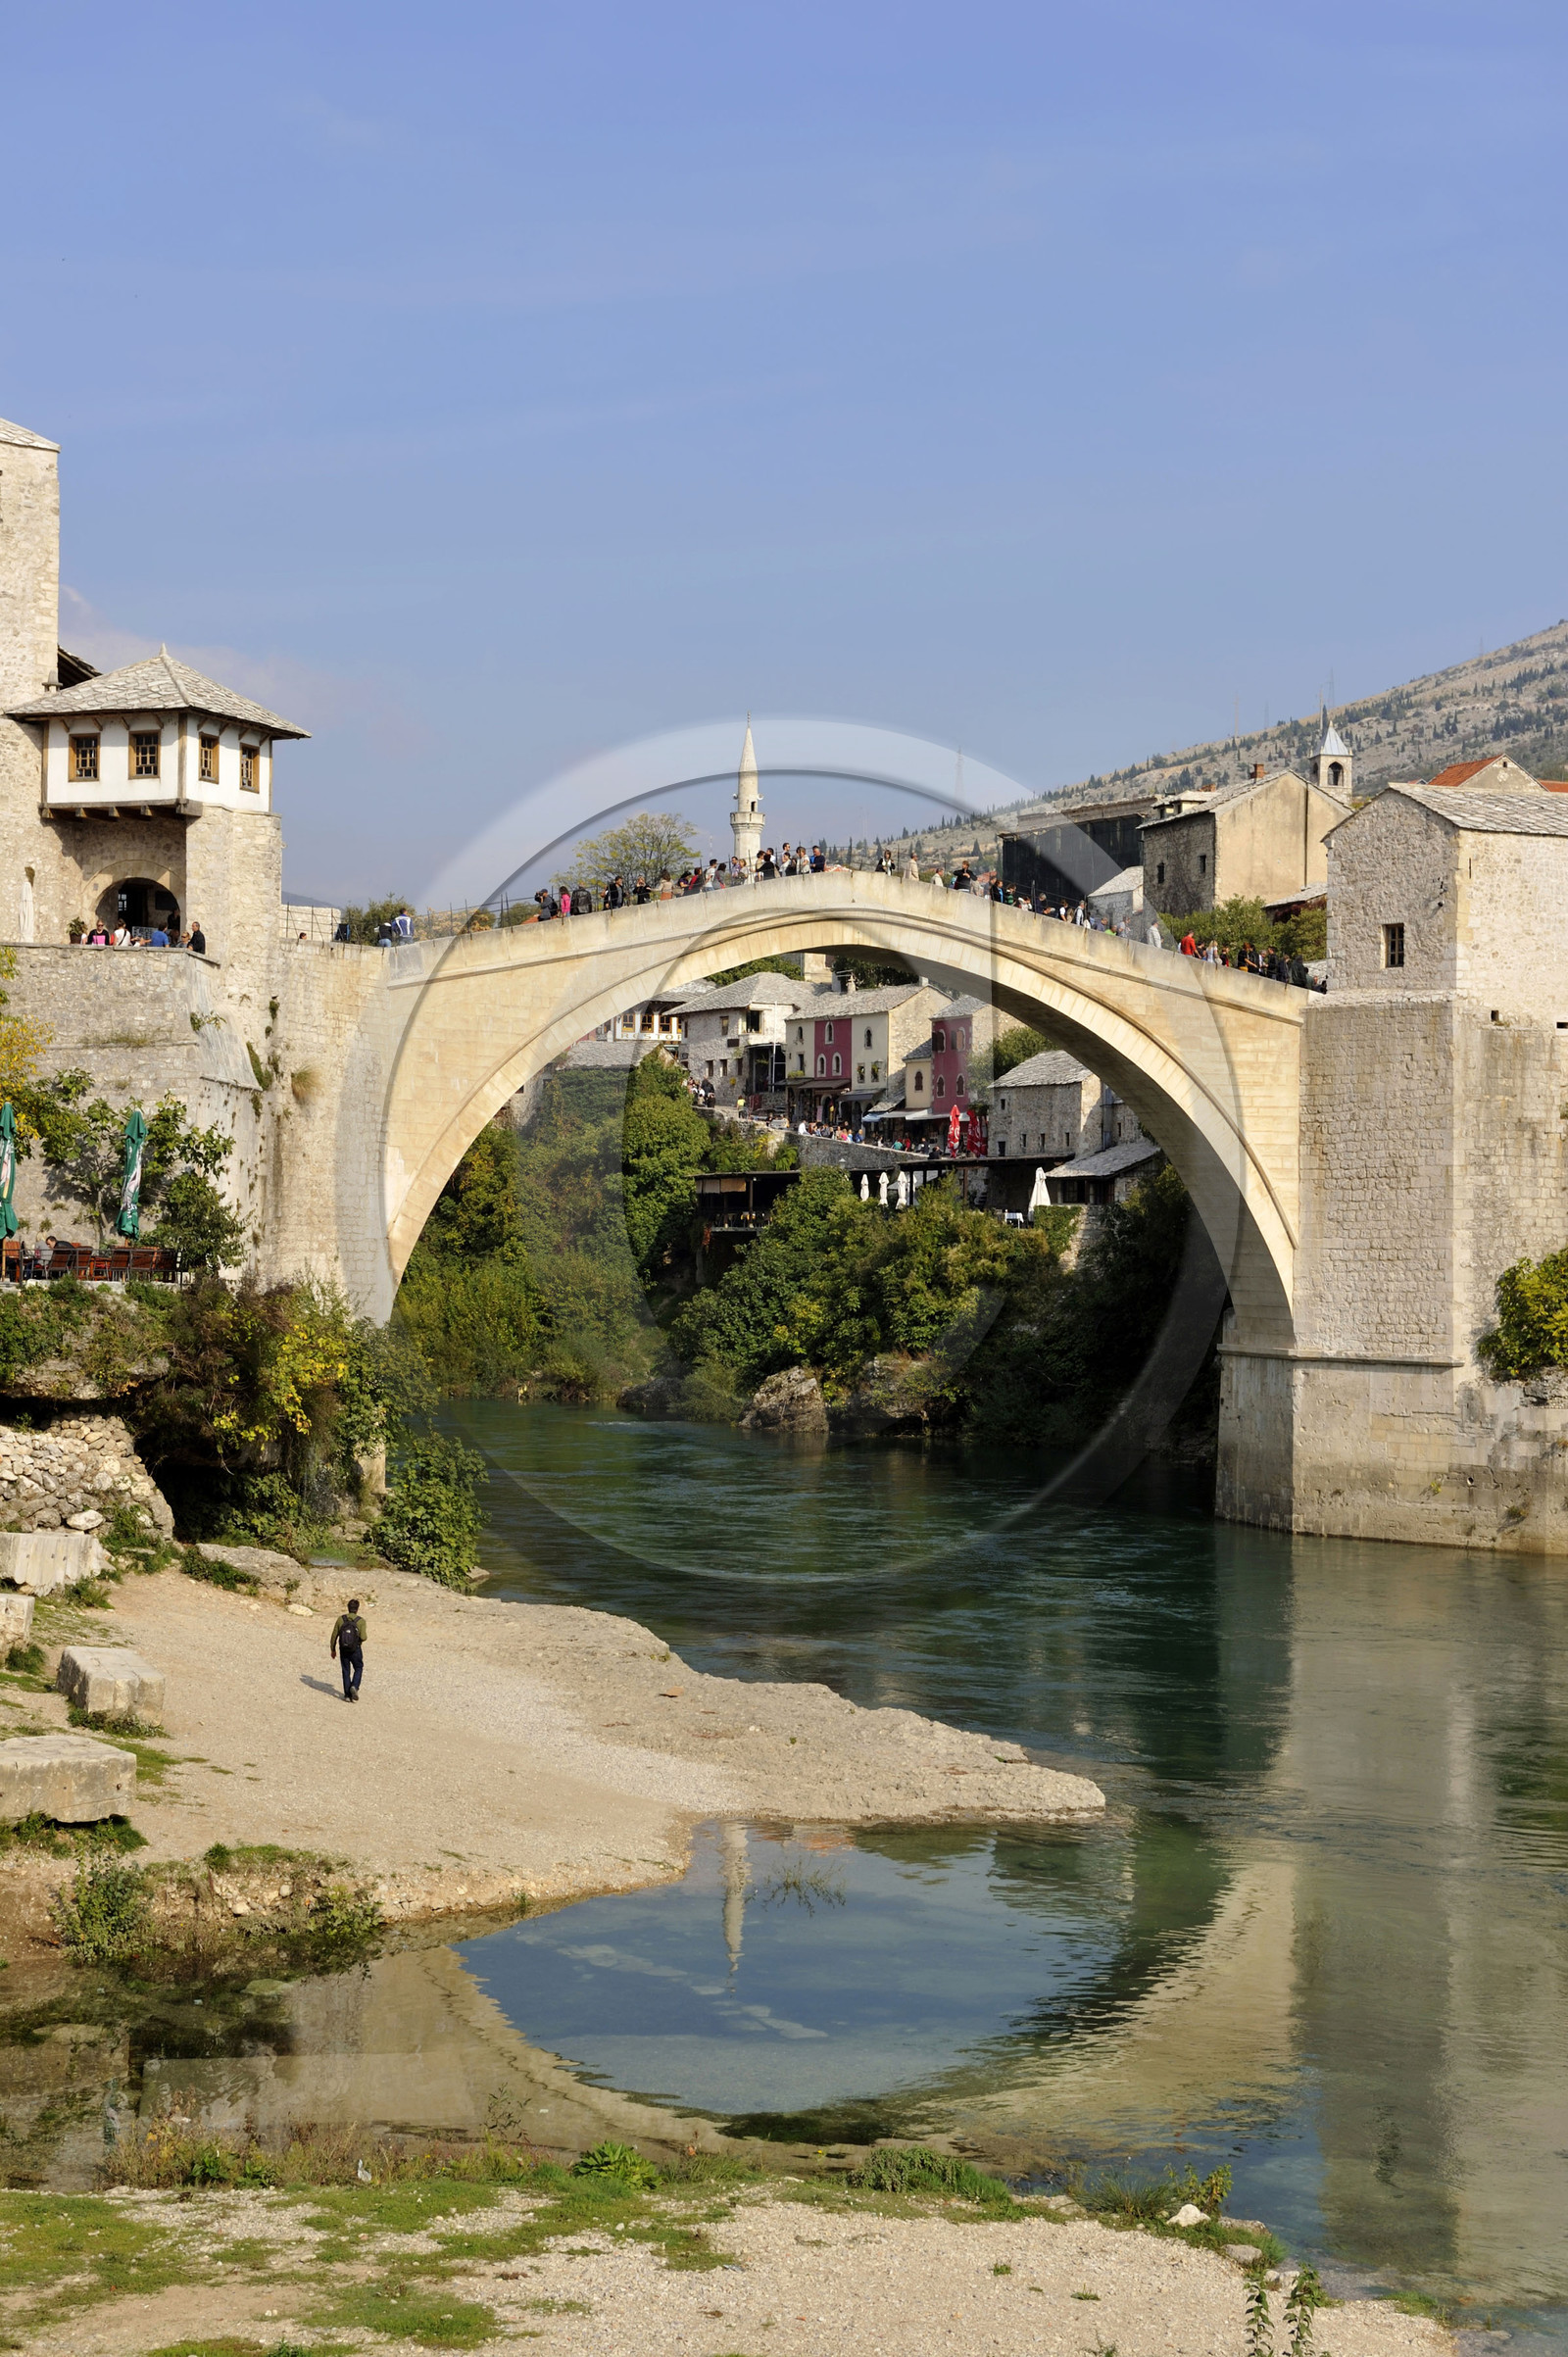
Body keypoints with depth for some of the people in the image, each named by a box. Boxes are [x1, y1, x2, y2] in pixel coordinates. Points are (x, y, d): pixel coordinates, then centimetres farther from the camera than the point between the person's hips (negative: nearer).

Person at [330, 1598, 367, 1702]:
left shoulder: (341, 1619, -5)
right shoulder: (360, 1621, -12)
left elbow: (334, 1636, -2)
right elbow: (363, 1638, -18)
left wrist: (333, 1649, 11)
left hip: (343, 1650, 2)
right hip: (355, 1650, -2)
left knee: (346, 1672, 14)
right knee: (358, 1669, 19)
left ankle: (347, 1695, 13)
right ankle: (354, 1687, -4)